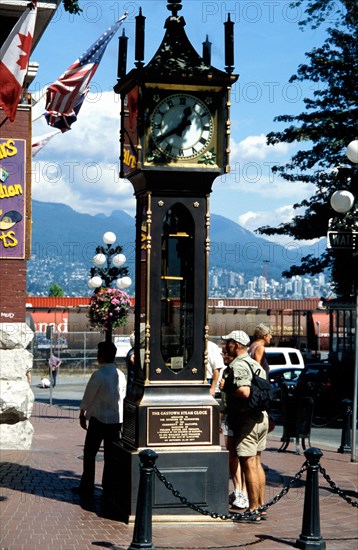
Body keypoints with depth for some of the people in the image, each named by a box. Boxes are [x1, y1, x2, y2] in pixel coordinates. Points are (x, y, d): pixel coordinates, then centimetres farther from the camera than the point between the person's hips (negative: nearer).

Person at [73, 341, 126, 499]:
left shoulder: (99, 375, -15)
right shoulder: (120, 375, 3)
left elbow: (88, 397, -10)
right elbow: (122, 396, 9)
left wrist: (82, 415, 4)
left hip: (99, 419, -6)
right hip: (116, 419, 6)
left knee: (90, 454, 4)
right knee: (111, 454, 13)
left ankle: (87, 488, 6)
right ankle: (109, 486, 17)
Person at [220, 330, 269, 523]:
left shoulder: (238, 366, -14)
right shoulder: (256, 364, 16)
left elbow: (244, 391, -26)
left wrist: (226, 388, -12)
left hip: (246, 420, -10)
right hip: (261, 417, 10)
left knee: (248, 465, -5)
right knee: (257, 464, 15)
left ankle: (253, 511, -3)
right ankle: (261, 507, 20)